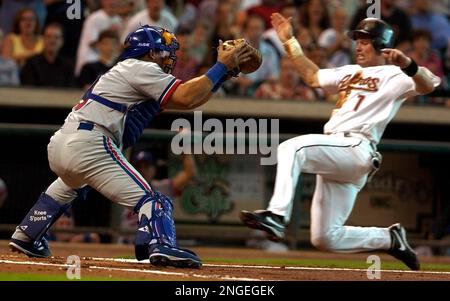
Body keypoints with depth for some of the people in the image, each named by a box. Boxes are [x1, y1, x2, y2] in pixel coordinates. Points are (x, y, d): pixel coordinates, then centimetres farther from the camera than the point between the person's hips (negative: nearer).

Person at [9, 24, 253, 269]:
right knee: (148, 199, -14)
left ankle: (25, 237, 42)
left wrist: (224, 72, 19)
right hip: (87, 145, -10)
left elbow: (190, 99, 25)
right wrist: (221, 67, -2)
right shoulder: (140, 68, 2)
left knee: (70, 184, 41)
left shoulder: (126, 71, 29)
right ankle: (161, 246, -39)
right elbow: (186, 98, -10)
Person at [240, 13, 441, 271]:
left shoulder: (393, 75, 2)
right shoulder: (351, 72, 27)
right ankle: (390, 239, 20)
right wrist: (290, 42, 33)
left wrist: (408, 65, -35)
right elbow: (313, 76, 37)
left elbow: (428, 85, -16)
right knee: (324, 238, 6)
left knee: (291, 148, -31)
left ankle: (277, 215, -41)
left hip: (356, 150, -9)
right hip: (335, 157, 9)